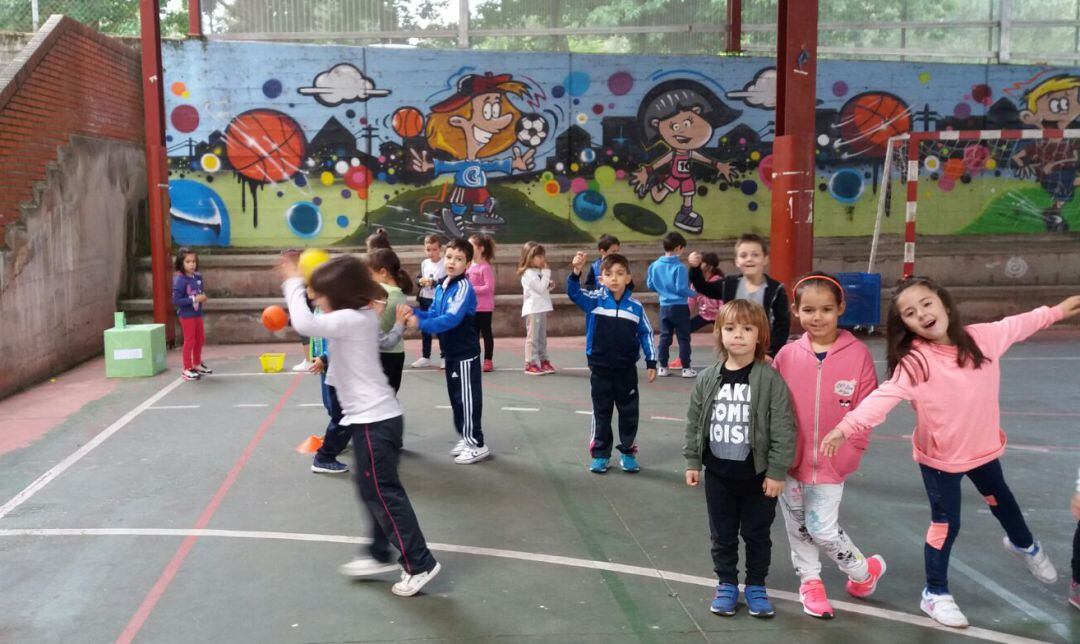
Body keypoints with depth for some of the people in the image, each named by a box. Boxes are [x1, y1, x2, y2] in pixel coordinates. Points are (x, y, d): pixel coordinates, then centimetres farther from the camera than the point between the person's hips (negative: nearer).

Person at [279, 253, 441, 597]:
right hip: (376, 417, 10)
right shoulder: (362, 316, 11)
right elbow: (318, 324, 25)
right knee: (376, 491, 19)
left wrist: (293, 282, -16)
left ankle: (420, 563, 2)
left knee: (382, 493, -4)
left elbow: (305, 324, -29)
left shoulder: (350, 320, -18)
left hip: (373, 420, -10)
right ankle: (379, 554, 31)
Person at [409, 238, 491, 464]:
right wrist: (413, 312, -9)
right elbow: (432, 315, 8)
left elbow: (452, 318, -29)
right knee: (456, 398, 16)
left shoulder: (464, 287, -19)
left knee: (467, 398, -2)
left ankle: (477, 444, 6)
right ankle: (466, 438, 28)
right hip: (451, 353, 9)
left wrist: (420, 324, -30)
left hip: (465, 354, -9)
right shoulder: (440, 287, 8)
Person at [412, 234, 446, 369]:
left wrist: (433, 282, -27)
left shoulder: (445, 263, -13)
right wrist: (420, 281, -15)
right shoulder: (424, 263, 6)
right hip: (425, 299, 6)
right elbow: (418, 277, 7)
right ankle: (425, 357, 23)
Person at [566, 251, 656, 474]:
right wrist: (576, 272, -42)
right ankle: (600, 455, 21)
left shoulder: (636, 306, -3)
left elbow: (645, 334, 4)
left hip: (627, 369, 1)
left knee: (629, 413, 10)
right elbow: (574, 293, -24)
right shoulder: (594, 300, -7)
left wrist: (651, 362, 2)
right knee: (601, 413, 10)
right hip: (600, 369, -1)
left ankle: (628, 453, 25)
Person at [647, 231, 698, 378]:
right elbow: (681, 288, -18)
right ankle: (686, 368, 5)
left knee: (664, 337, 12)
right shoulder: (679, 267, -17)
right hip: (679, 307, -5)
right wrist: (693, 293, -2)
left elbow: (650, 285, 7)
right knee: (684, 337, 4)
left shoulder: (655, 265, 0)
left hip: (664, 306, 5)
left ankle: (662, 367, 15)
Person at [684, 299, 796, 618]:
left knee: (757, 534, 13)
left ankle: (755, 586, 31)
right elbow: (694, 422, 6)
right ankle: (726, 584, 31)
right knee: (722, 534, 14)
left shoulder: (770, 379, -13)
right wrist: (692, 462, 6)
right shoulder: (708, 378, -2)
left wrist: (777, 472, -12)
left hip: (758, 473, -3)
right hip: (718, 472, 3)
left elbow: (783, 429, -12)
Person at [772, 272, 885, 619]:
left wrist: (848, 455, -8)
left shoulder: (857, 354, -10)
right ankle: (810, 582, 36)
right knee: (798, 526, 14)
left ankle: (864, 570, 27)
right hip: (791, 460, 3)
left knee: (822, 528, -1)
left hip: (830, 462, -3)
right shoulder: (787, 355, -6)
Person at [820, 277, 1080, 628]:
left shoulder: (983, 337, -12)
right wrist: (846, 426, -51)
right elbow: (883, 397, -37)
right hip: (939, 455, -5)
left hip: (982, 446, 5)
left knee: (1000, 498, 29)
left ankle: (1023, 544, 60)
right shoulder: (913, 361, -25)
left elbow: (1018, 324, 8)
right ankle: (935, 593, 21)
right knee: (946, 523, 2)